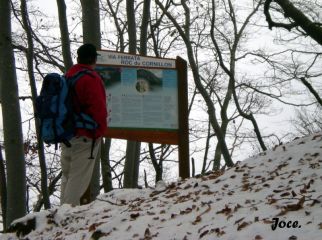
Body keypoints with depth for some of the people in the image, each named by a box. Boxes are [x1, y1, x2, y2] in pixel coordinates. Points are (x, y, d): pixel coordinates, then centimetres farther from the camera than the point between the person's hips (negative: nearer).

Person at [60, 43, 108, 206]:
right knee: (78, 177, -7)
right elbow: (98, 108, -18)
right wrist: (100, 131, -6)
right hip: (86, 136, -8)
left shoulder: (67, 77, 13)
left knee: (67, 176, 16)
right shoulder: (91, 79, -14)